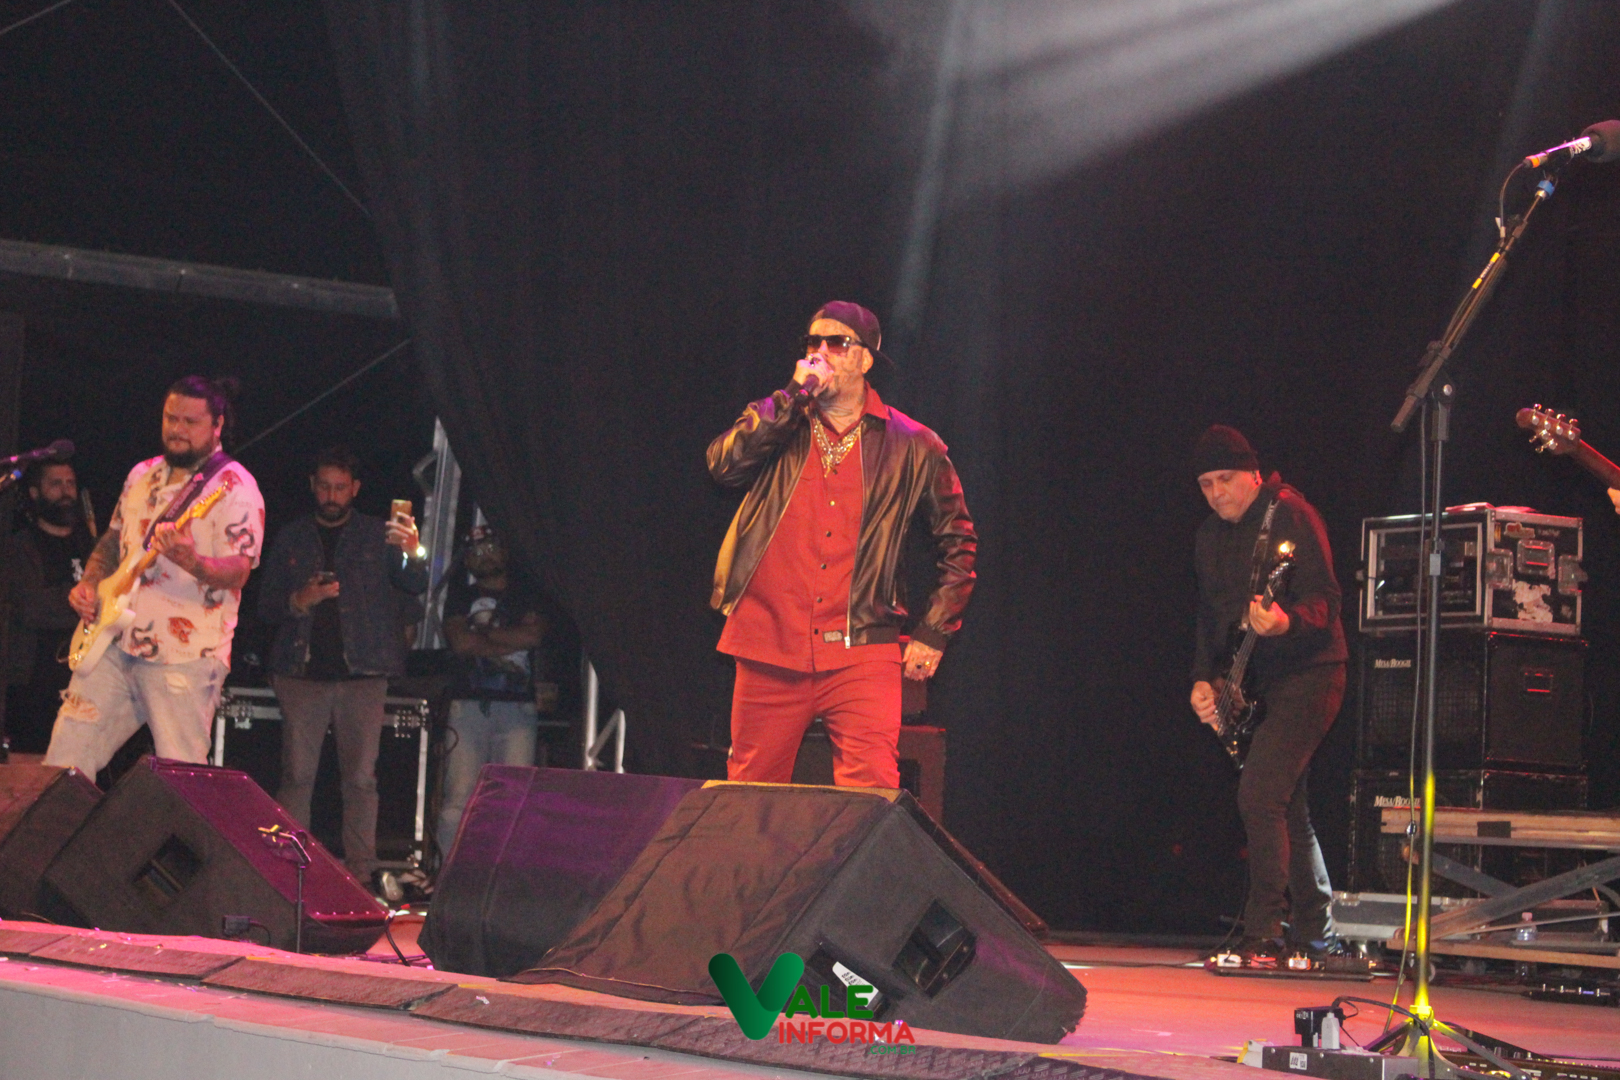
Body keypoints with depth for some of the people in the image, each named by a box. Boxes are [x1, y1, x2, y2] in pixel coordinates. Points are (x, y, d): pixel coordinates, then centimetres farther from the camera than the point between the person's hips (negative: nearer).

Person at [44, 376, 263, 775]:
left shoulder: (233, 486, -7)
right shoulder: (144, 474, 16)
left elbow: (238, 571, -16)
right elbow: (112, 539, 27)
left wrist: (192, 563, -35)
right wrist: (90, 583, 9)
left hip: (184, 657, -6)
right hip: (114, 645, 7)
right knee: (65, 757, 3)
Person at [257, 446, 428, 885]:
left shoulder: (378, 535, 9)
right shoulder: (290, 539, 14)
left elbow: (415, 586, -4)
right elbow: (266, 606, 12)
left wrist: (413, 553, -26)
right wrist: (299, 600, -9)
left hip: (363, 672, -1)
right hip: (303, 672, 1)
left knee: (361, 778, -3)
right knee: (297, 775, -3)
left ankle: (360, 873, -1)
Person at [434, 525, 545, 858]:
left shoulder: (526, 595, 18)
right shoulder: (461, 596, 18)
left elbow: (534, 635, -2)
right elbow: (459, 641, 0)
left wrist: (480, 634, 2)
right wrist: (506, 645, 0)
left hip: (517, 706, 0)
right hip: (469, 704, 0)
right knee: (459, 796, -11)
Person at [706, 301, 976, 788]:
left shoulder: (910, 445, 8)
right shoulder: (775, 420, 12)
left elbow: (959, 543, 15)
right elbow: (723, 464, -9)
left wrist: (933, 632, 8)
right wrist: (794, 397, -9)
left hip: (860, 652, -1)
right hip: (770, 650, 2)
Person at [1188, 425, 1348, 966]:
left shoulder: (1290, 516, -13)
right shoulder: (1211, 535, 12)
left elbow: (1325, 602, -19)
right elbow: (1209, 615, 20)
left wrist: (1285, 622, -39)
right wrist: (1203, 678, 6)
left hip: (1307, 673, -9)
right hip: (1255, 685, 9)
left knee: (1259, 794, -19)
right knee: (1286, 809, 12)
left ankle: (1264, 935, -15)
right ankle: (1316, 935, 22)